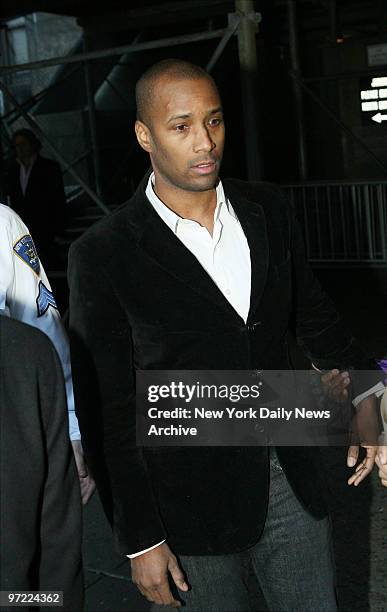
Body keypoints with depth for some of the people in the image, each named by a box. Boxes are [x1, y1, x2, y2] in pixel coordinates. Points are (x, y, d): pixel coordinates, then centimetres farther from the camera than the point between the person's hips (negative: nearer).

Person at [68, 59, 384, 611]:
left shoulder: (268, 210, -1)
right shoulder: (103, 255, -14)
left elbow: (312, 312, 13)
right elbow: (104, 411, -10)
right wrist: (139, 540, -7)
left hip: (291, 478, 4)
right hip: (192, 503, -4)